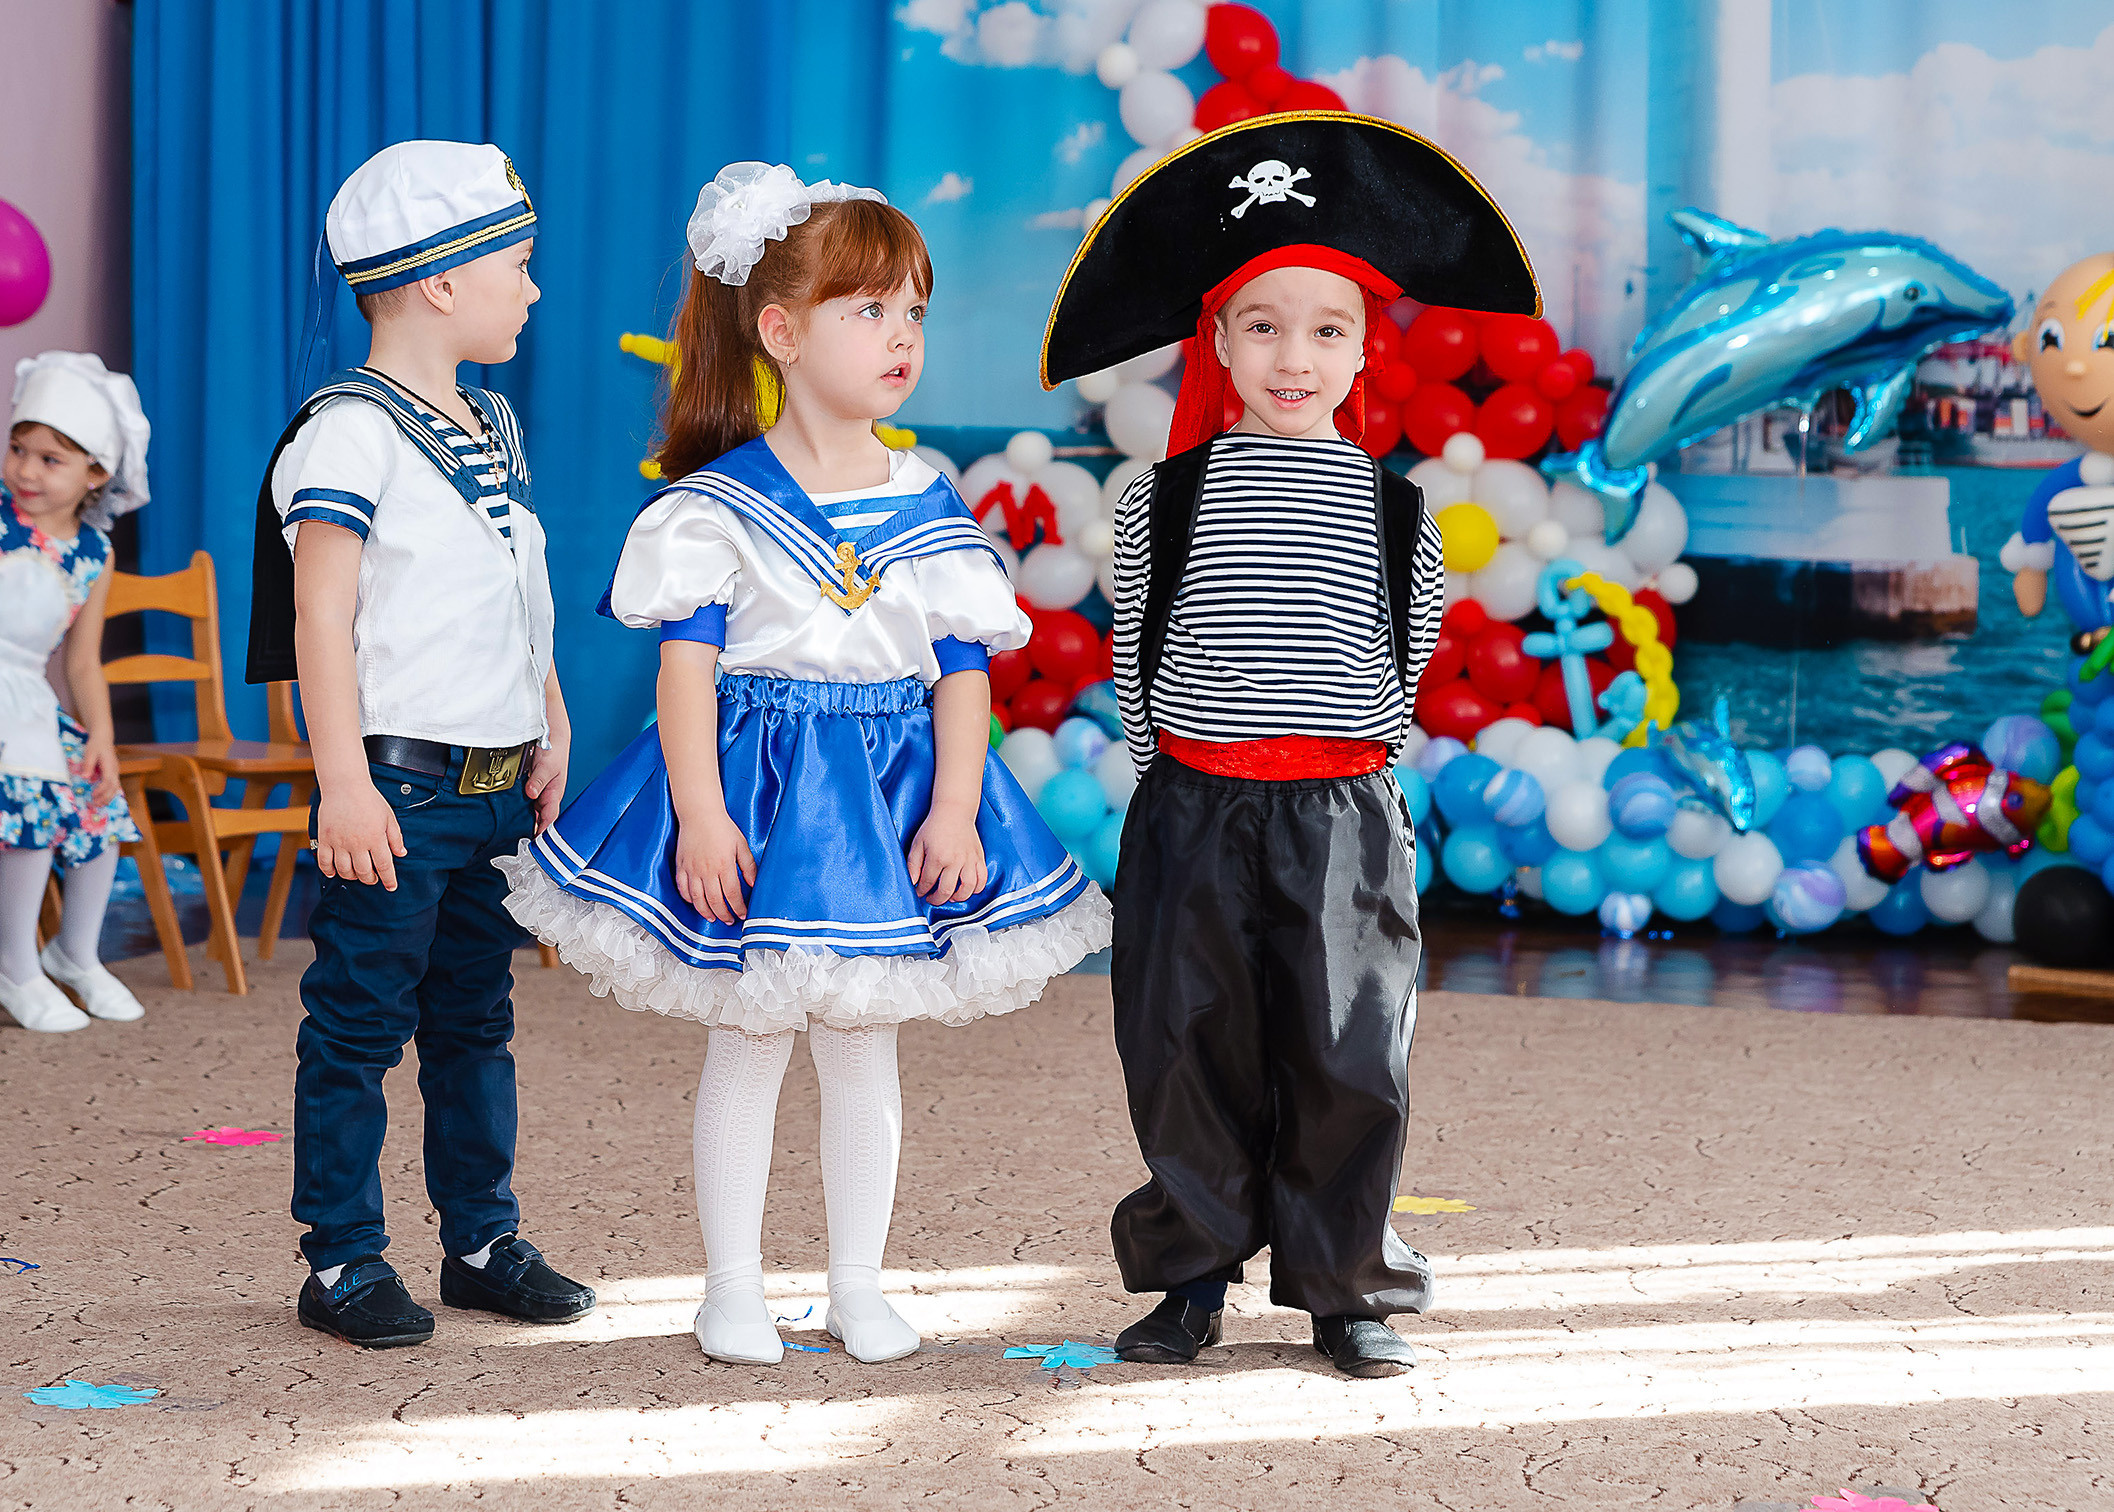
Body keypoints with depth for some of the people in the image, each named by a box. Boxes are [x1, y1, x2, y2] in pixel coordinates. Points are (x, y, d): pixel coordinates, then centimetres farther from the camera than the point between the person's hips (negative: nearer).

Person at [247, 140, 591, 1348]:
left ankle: (485, 1240, 24)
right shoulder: (353, 430, -12)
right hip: (400, 783, -8)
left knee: (477, 1015, 15)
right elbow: (321, 614, -16)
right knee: (361, 1021, 0)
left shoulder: (493, 424, 15)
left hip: (495, 785, 8)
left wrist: (550, 730, 18)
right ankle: (343, 1261, 8)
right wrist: (345, 784, -21)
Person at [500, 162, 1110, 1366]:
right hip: (754, 780, -3)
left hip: (893, 787, 3)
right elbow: (687, 661, -9)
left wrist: (955, 811, -7)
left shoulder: (931, 509, 3)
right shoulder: (720, 503, -7)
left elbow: (964, 671, 3)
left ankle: (859, 1285, 22)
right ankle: (734, 1282, 18)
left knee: (866, 1047, 10)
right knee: (748, 1041, 5)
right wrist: (699, 810, -17)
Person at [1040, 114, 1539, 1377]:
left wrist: (1336, 769, 11)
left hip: (1343, 816, 0)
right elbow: (1135, 661, 10)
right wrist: (1186, 778, 9)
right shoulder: (1164, 501, 3)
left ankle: (1345, 1288, 15)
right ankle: (1192, 1277, 19)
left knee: (1349, 1060, 1)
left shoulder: (1396, 511, 5)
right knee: (1191, 1051, 5)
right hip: (1192, 815, 0)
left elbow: (1408, 665, 13)